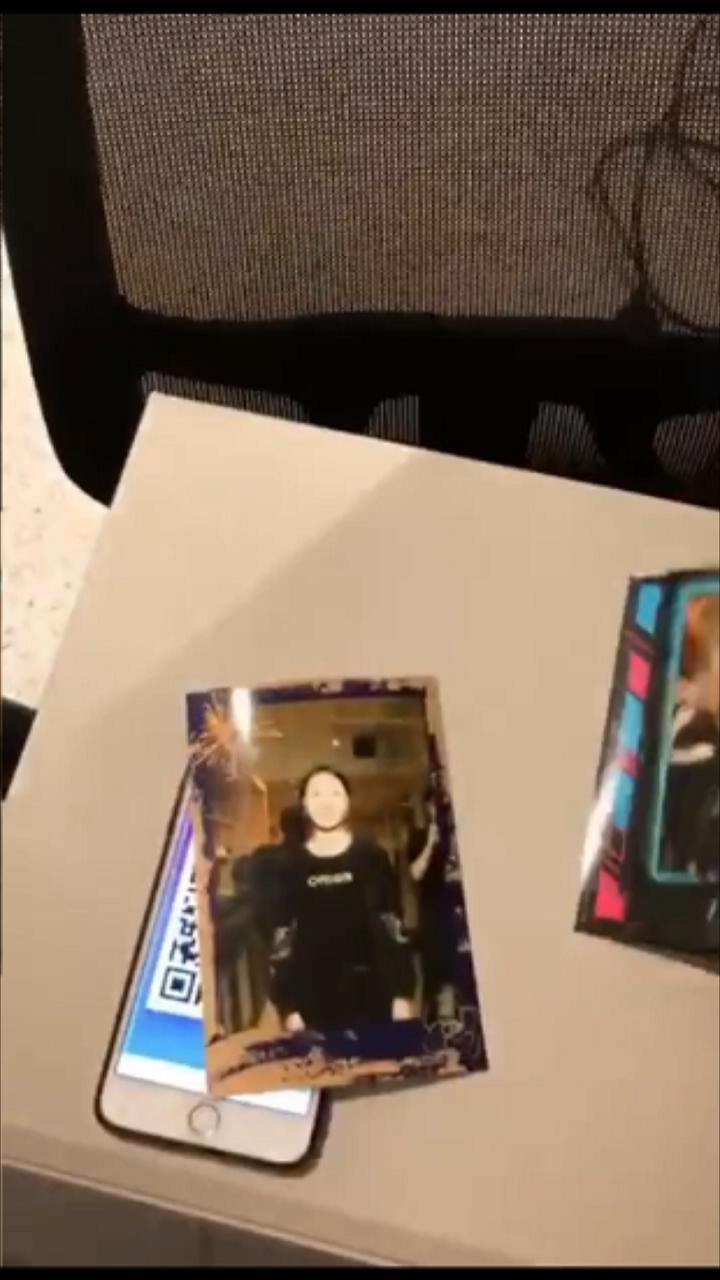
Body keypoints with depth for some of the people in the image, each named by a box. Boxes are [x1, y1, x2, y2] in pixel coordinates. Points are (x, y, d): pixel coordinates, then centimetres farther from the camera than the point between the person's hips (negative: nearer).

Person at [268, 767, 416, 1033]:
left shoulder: (371, 856, 3)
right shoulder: (292, 866, 4)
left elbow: (395, 926, 3)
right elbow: (282, 938, 3)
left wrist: (402, 994, -2)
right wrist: (288, 1006, -2)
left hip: (372, 995, 0)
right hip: (316, 1002, 0)